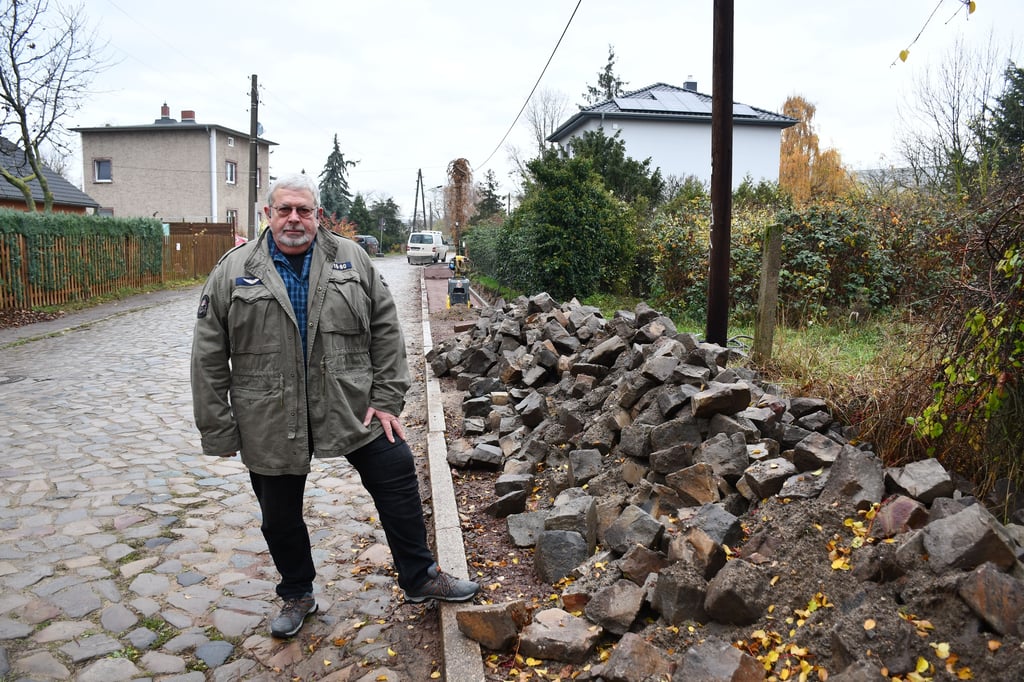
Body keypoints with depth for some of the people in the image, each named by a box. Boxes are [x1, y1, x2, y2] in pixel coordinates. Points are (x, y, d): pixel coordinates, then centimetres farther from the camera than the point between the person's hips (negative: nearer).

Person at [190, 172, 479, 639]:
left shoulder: (352, 260, 1)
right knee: (280, 516, 13)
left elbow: (385, 329, 1)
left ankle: (420, 578, 22)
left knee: (398, 481, 2)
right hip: (271, 421, 0)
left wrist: (387, 398, -5)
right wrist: (218, 430, -3)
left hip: (351, 406, 1)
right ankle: (297, 596, 39)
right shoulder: (232, 272, -3)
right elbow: (209, 358, -2)